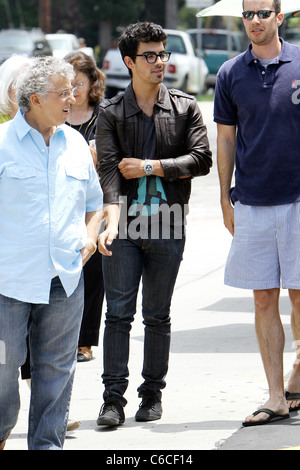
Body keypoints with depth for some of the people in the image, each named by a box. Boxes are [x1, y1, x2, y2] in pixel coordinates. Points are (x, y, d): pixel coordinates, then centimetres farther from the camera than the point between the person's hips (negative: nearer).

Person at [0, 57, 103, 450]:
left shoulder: (75, 143, 12)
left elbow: (93, 201, 24)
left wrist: (90, 234, 7)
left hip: (65, 279, 4)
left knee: (56, 368, 7)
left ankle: (48, 443, 16)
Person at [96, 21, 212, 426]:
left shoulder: (185, 108, 7)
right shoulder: (111, 113, 4)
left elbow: (201, 160, -3)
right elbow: (109, 169, -7)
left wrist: (149, 167, -9)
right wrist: (111, 222, -20)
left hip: (167, 227, 1)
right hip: (125, 226, -1)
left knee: (158, 316, 7)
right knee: (118, 312, -4)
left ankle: (153, 393, 16)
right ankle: (114, 397, -3)